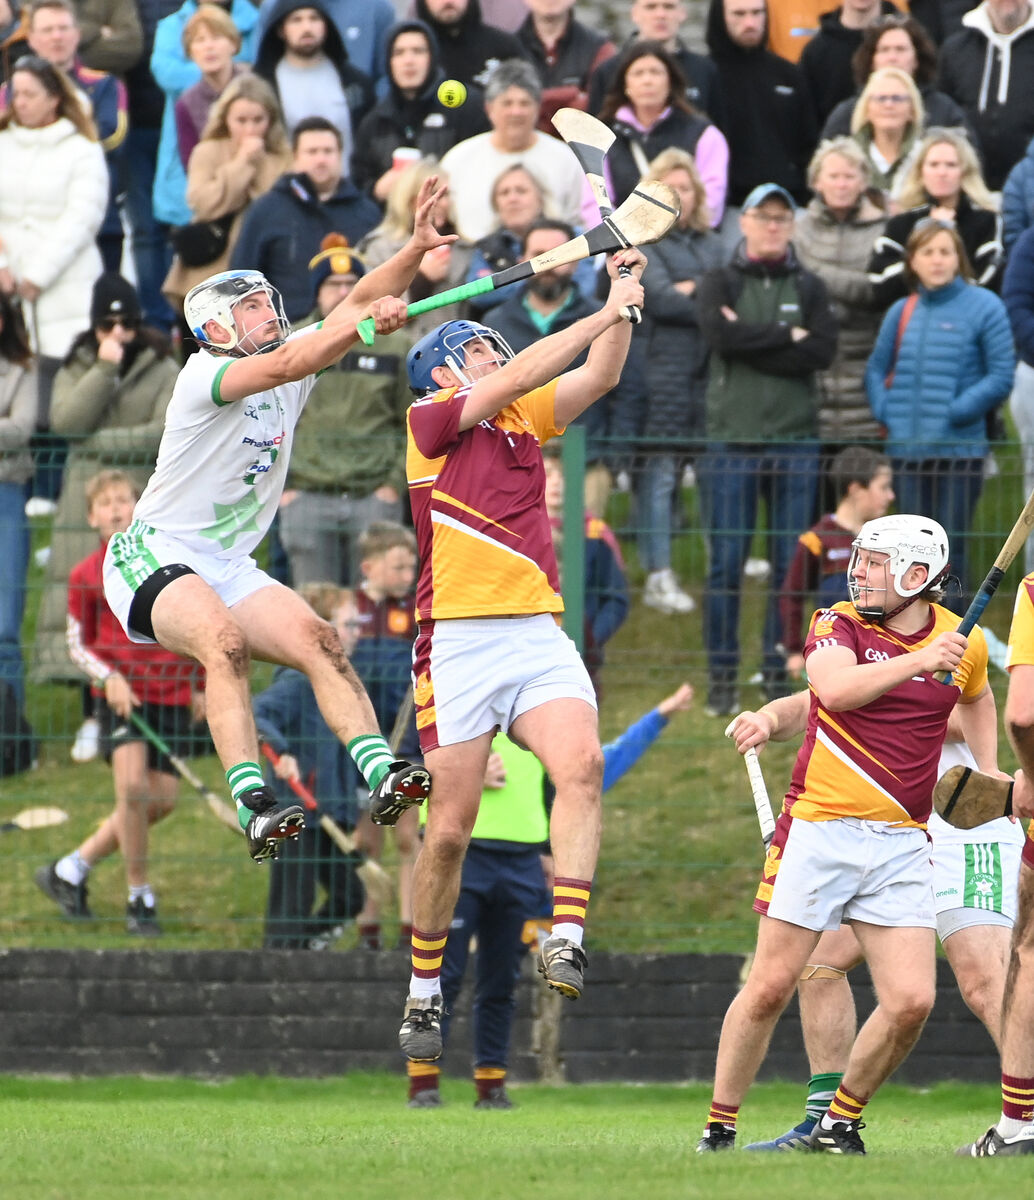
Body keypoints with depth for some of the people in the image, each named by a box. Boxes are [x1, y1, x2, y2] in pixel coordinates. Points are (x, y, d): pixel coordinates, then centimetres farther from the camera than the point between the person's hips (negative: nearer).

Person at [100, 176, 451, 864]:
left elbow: (353, 304, 1)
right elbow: (284, 365, -33)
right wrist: (366, 323, -43)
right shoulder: (206, 376, -15)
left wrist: (416, 249, -14)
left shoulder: (292, 366, 8)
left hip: (230, 568, 8)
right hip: (155, 556, -8)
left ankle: (381, 772, -28)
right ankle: (253, 805, -44)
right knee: (224, 640, -34)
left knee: (318, 640, -16)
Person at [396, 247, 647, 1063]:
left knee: (582, 764, -22)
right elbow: (518, 378, -9)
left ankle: (565, 940, -30)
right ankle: (425, 996, 11)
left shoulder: (524, 418, 19)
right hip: (460, 640, -5)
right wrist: (607, 310, -7)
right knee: (451, 827, -2)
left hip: (540, 637, 5)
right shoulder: (430, 419, 2)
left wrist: (624, 302, 1)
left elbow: (598, 377, 15)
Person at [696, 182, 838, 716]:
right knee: (726, 562, -3)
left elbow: (822, 351, -5)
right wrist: (787, 337, -8)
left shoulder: (809, 288, 11)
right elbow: (720, 335, -12)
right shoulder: (720, 283, 8)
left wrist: (750, 342, -9)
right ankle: (722, 677, 3)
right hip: (731, 438, -2)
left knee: (791, 565, 2)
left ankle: (779, 673, 9)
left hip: (794, 440, 2)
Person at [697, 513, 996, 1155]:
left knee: (911, 1001, -7)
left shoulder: (966, 643, 9)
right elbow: (835, 689, -24)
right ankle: (720, 1128, 10)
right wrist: (920, 660, -26)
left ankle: (841, 1124, 14)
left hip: (902, 844, 3)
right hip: (820, 830, -3)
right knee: (771, 987, -4)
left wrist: (988, 773, 21)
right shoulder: (838, 624, -2)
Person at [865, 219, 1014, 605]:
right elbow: (876, 369, 19)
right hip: (906, 451, 4)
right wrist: (885, 411, 3)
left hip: (960, 450, -4)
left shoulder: (983, 306, -4)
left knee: (951, 546, -3)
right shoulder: (901, 312, 11)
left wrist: (956, 412, -13)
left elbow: (1001, 377, -8)